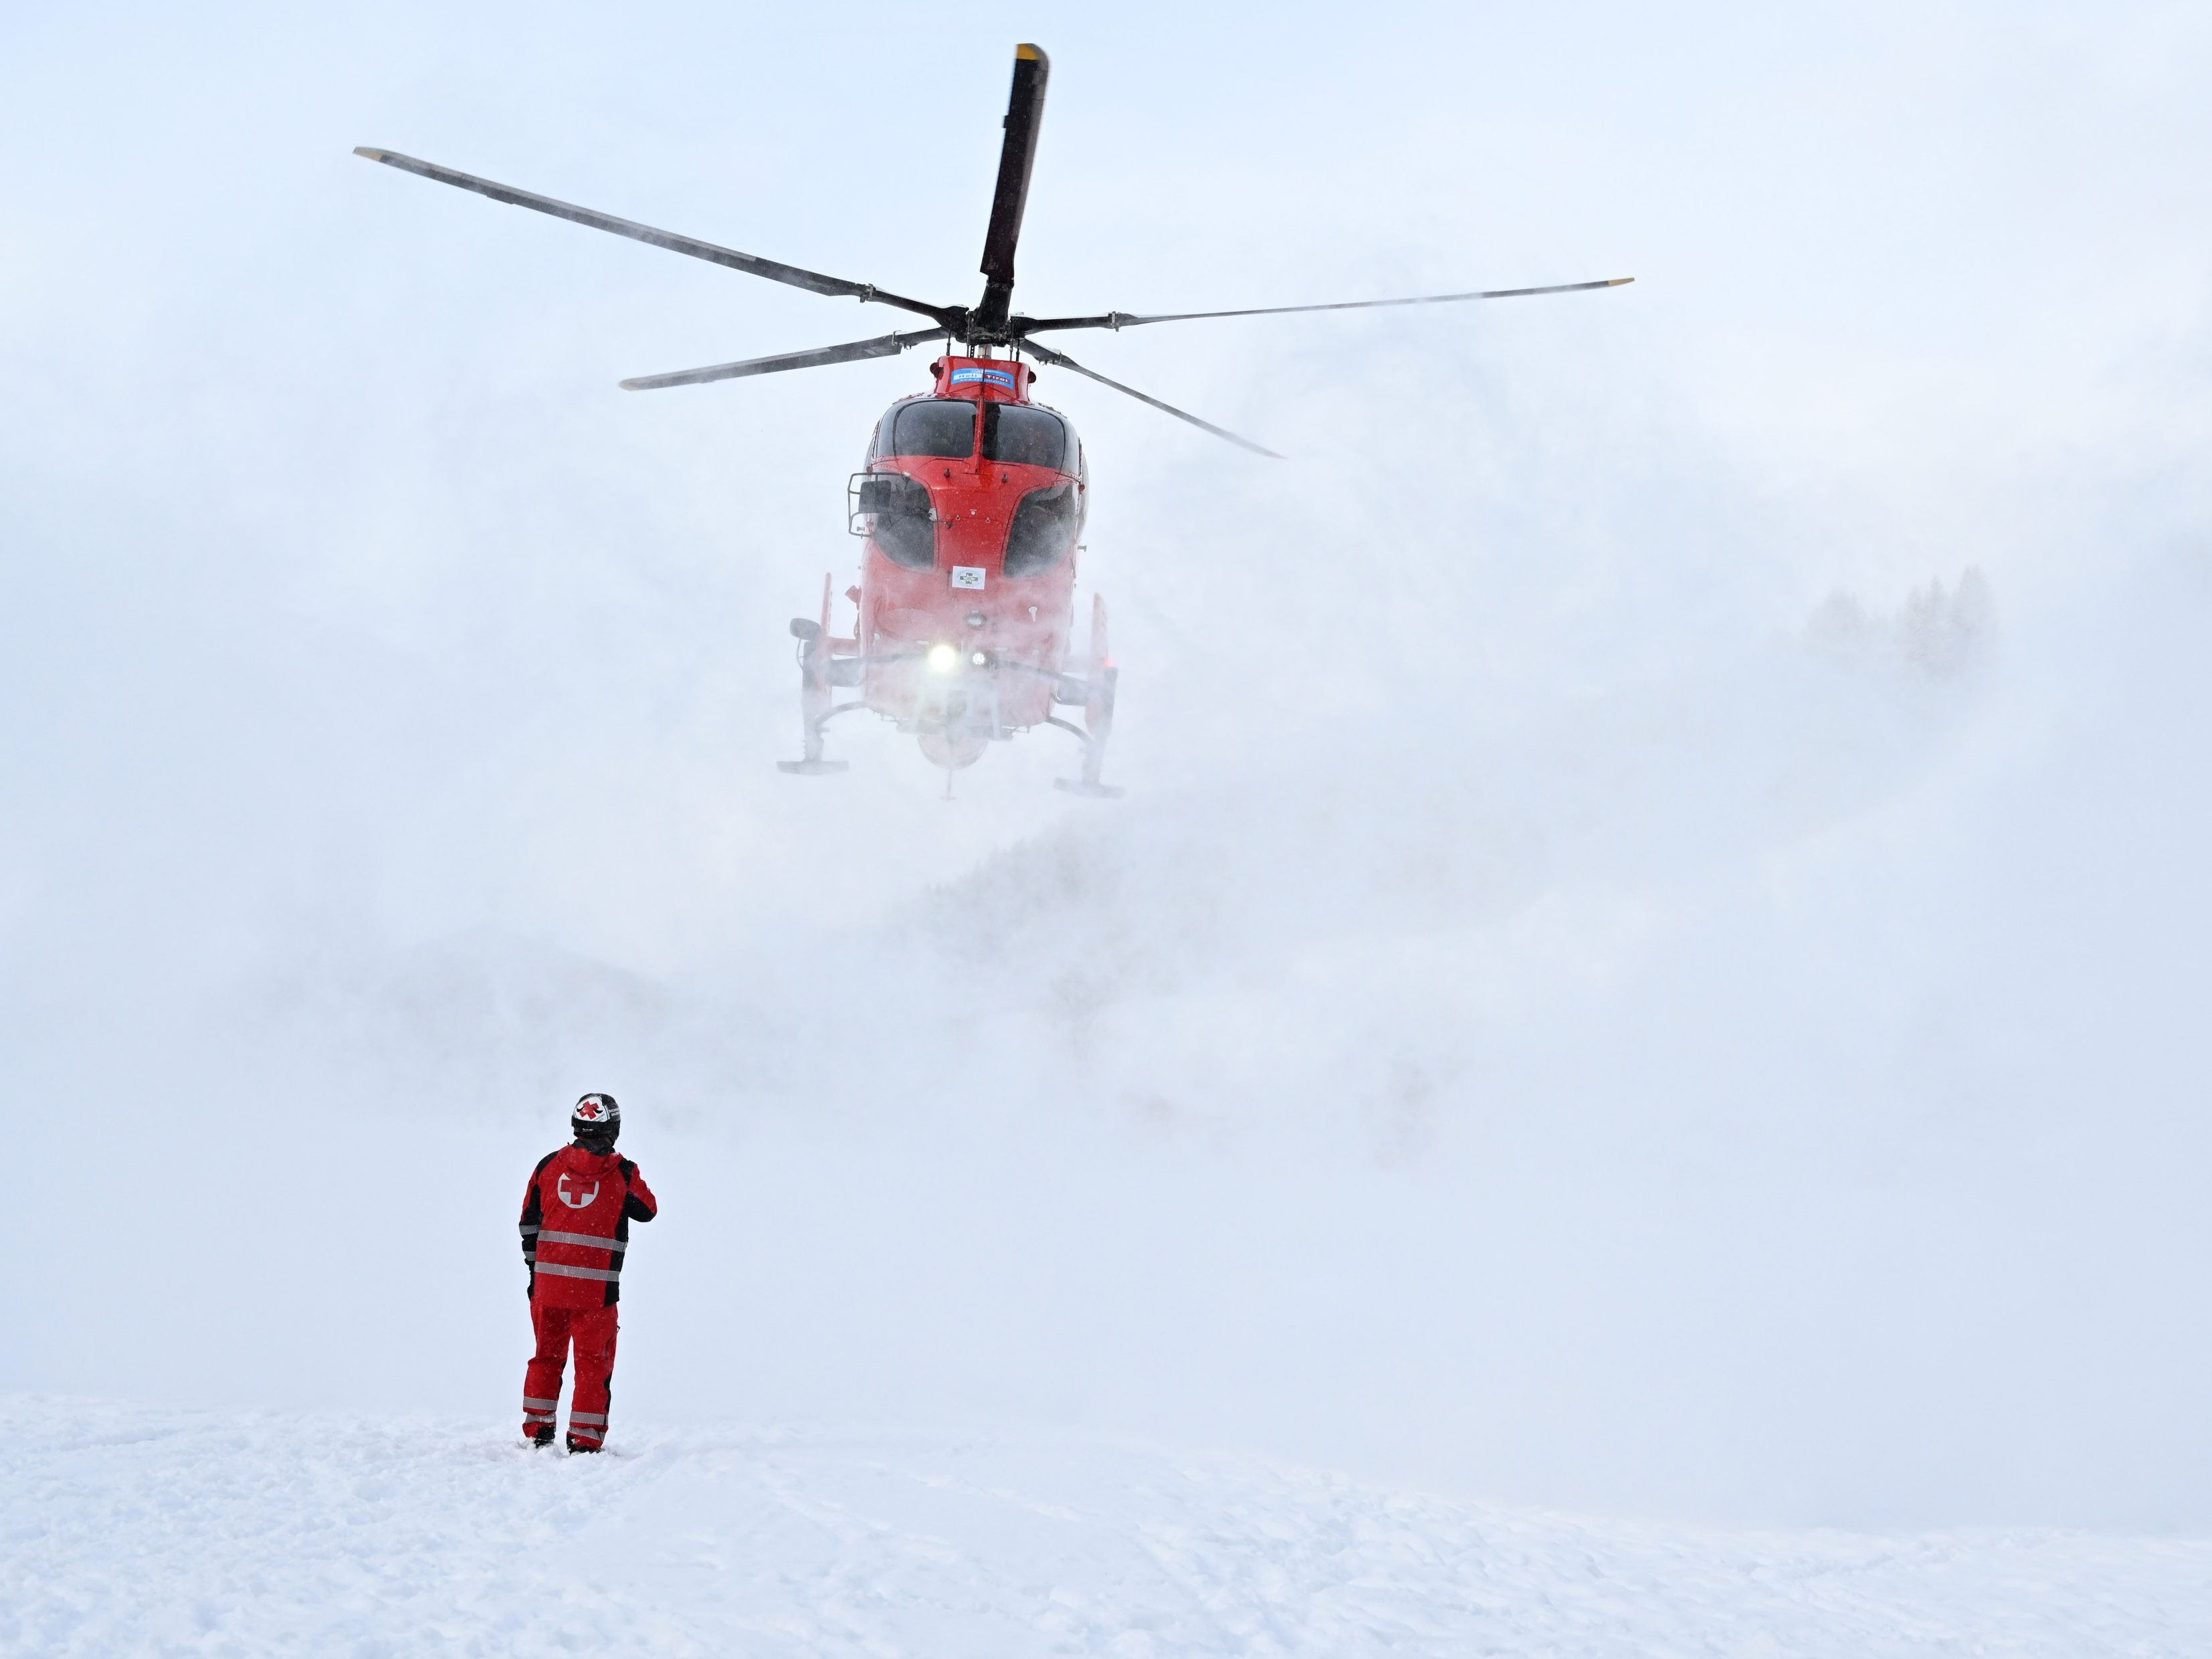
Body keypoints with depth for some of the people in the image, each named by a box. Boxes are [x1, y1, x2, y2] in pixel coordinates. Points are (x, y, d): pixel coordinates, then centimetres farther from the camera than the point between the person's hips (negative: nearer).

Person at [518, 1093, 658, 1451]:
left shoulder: (549, 1165, 5)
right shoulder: (621, 1172, -5)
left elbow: (529, 1222, 10)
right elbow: (648, 1210, 11)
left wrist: (534, 1267, 19)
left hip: (548, 1282, 3)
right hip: (596, 1287, -3)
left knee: (547, 1355, 17)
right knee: (593, 1361, 5)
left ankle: (536, 1430, 19)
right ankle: (585, 1439, 2)